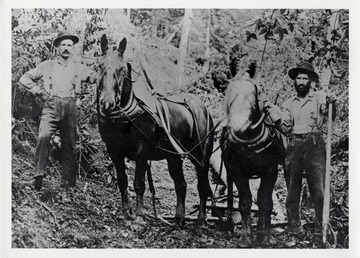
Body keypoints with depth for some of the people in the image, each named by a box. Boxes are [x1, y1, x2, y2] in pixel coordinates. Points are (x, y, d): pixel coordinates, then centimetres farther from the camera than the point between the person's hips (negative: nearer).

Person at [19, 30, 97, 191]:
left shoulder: (79, 68, 17)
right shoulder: (47, 66, 16)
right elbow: (24, 79, 19)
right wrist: (39, 91, 6)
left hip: (70, 109, 1)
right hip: (51, 107, -1)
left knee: (69, 145, 0)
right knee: (43, 137, -24)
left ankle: (69, 183, 4)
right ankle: (39, 174, -25)